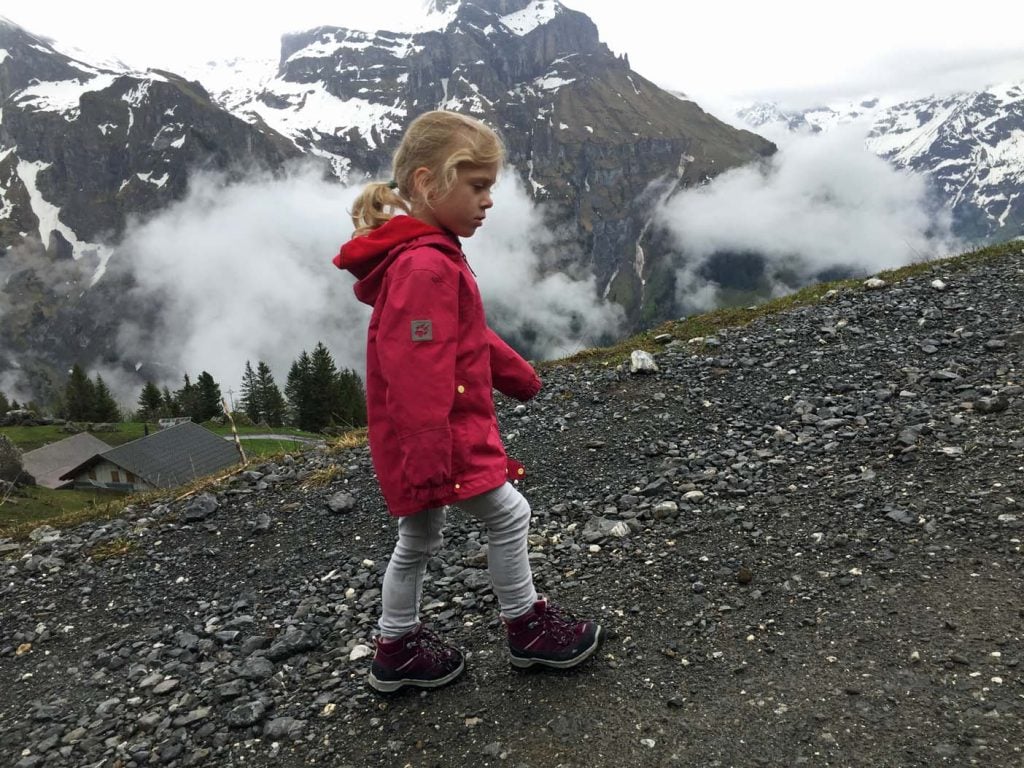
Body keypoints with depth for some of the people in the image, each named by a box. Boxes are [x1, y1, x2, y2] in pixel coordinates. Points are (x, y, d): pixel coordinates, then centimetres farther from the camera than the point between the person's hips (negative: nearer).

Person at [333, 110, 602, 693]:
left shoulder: (430, 255, 12)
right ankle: (529, 629, 23)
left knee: (421, 538, 18)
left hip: (433, 437, 11)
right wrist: (429, 463, -30)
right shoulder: (426, 267, -23)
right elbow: (418, 373, -29)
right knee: (509, 515, 4)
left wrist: (518, 376, 30)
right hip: (439, 438, -11)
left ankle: (398, 650, 33)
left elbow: (470, 335, 23)